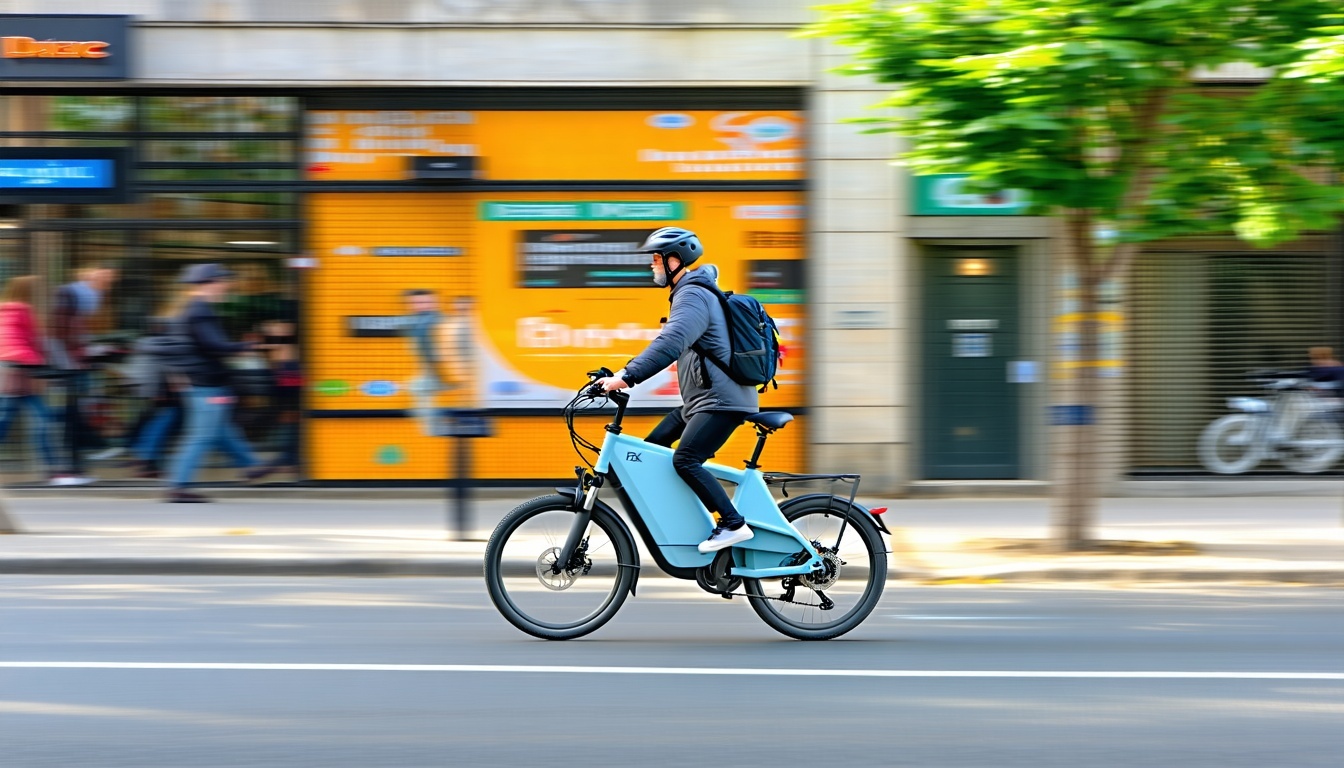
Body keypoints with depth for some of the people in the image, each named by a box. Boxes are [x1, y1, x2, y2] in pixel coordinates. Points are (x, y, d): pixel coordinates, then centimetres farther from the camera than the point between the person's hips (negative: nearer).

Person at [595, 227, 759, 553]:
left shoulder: (692, 296, -15)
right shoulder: (689, 293, 19)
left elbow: (671, 343, -31)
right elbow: (671, 342, 27)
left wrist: (627, 376, -37)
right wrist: (627, 372, 19)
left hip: (721, 400, -11)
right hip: (701, 399, 11)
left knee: (685, 459, -22)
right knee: (653, 447, 10)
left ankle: (734, 524, -18)